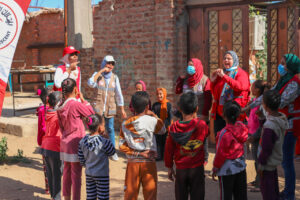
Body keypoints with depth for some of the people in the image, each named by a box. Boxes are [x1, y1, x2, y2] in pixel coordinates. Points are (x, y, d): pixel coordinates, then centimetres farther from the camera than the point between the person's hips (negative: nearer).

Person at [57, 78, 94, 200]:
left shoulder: (61, 106, 4)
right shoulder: (75, 104, -18)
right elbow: (91, 113, -6)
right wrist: (83, 99, -1)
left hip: (65, 141, 7)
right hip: (75, 142, -7)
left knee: (66, 172, 16)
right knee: (76, 174, 0)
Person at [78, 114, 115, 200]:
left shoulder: (82, 141, -4)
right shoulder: (104, 142, -20)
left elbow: (81, 159, 3)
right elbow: (112, 152, -3)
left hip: (88, 173, 5)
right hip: (102, 174, -5)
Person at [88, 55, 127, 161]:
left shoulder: (115, 77, 7)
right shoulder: (97, 75, 0)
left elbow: (119, 94, 10)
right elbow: (91, 83, -23)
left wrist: (122, 109, 9)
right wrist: (101, 71, -19)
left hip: (110, 108, 2)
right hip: (98, 107, -2)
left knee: (110, 129, 7)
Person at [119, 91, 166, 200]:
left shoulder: (125, 124, 0)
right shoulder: (151, 120, -9)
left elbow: (122, 145, -3)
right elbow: (163, 130, 9)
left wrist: (137, 153, -4)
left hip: (132, 162, 3)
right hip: (148, 162, -3)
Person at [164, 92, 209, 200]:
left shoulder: (174, 127, -8)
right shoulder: (201, 125, -12)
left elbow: (169, 149, -1)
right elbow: (206, 133, 12)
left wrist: (169, 167, 11)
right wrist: (195, 118, 15)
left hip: (180, 170, 1)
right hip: (197, 169, -1)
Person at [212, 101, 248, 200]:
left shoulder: (225, 133, -24)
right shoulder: (241, 126, -6)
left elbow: (221, 152, -16)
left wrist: (216, 167, -5)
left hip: (227, 169, -6)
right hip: (241, 165, 7)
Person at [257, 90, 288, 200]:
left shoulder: (269, 126, -31)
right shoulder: (282, 118, -5)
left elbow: (266, 149, -24)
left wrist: (261, 164, -12)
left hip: (268, 162, -9)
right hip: (276, 159, 9)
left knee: (266, 188, 5)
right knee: (274, 186, 24)